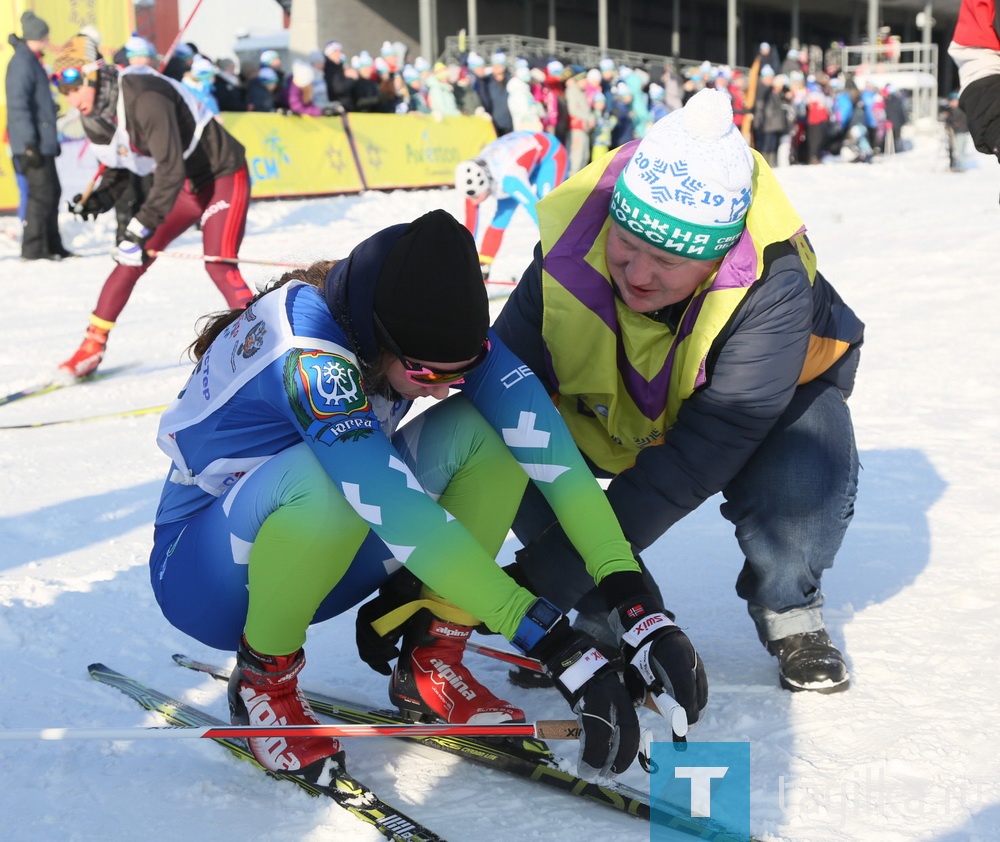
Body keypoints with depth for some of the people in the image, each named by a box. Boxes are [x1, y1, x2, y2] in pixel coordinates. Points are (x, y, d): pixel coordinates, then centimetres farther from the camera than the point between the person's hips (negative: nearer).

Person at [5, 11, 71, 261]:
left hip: (43, 142, 10)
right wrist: (30, 143, -24)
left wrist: (51, 139, 24)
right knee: (41, 193, -9)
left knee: (52, 192, 13)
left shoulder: (31, 61, 17)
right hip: (33, 143, -10)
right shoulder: (22, 62, -14)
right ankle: (32, 248, -6)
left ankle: (52, 245, 19)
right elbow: (18, 105, -20)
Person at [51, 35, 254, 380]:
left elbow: (170, 170, -35)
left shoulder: (144, 99, -32)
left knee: (218, 264, -21)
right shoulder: (94, 116, -4)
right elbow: (119, 165, 12)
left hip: (222, 176, -8)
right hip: (182, 184, 8)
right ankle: (92, 347, 11)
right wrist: (101, 198, -8)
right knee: (130, 259, 3)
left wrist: (140, 227, -37)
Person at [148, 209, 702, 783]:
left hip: (335, 546, 6)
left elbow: (545, 445, -25)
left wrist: (633, 596, -35)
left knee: (483, 431, -18)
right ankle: (264, 678, -12)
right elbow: (401, 512, -41)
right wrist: (552, 640, -43)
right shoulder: (305, 358, -34)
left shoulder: (433, 328, -16)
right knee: (321, 482, -40)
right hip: (204, 571, -5)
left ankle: (432, 661, -5)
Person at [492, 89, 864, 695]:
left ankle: (790, 615, -2)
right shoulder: (568, 255, -34)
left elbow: (699, 455, -43)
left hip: (771, 399, -2)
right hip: (614, 417, 3)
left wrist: (548, 573, -46)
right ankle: (607, 618, -1)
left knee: (806, 473, -36)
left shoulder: (773, 286, -39)